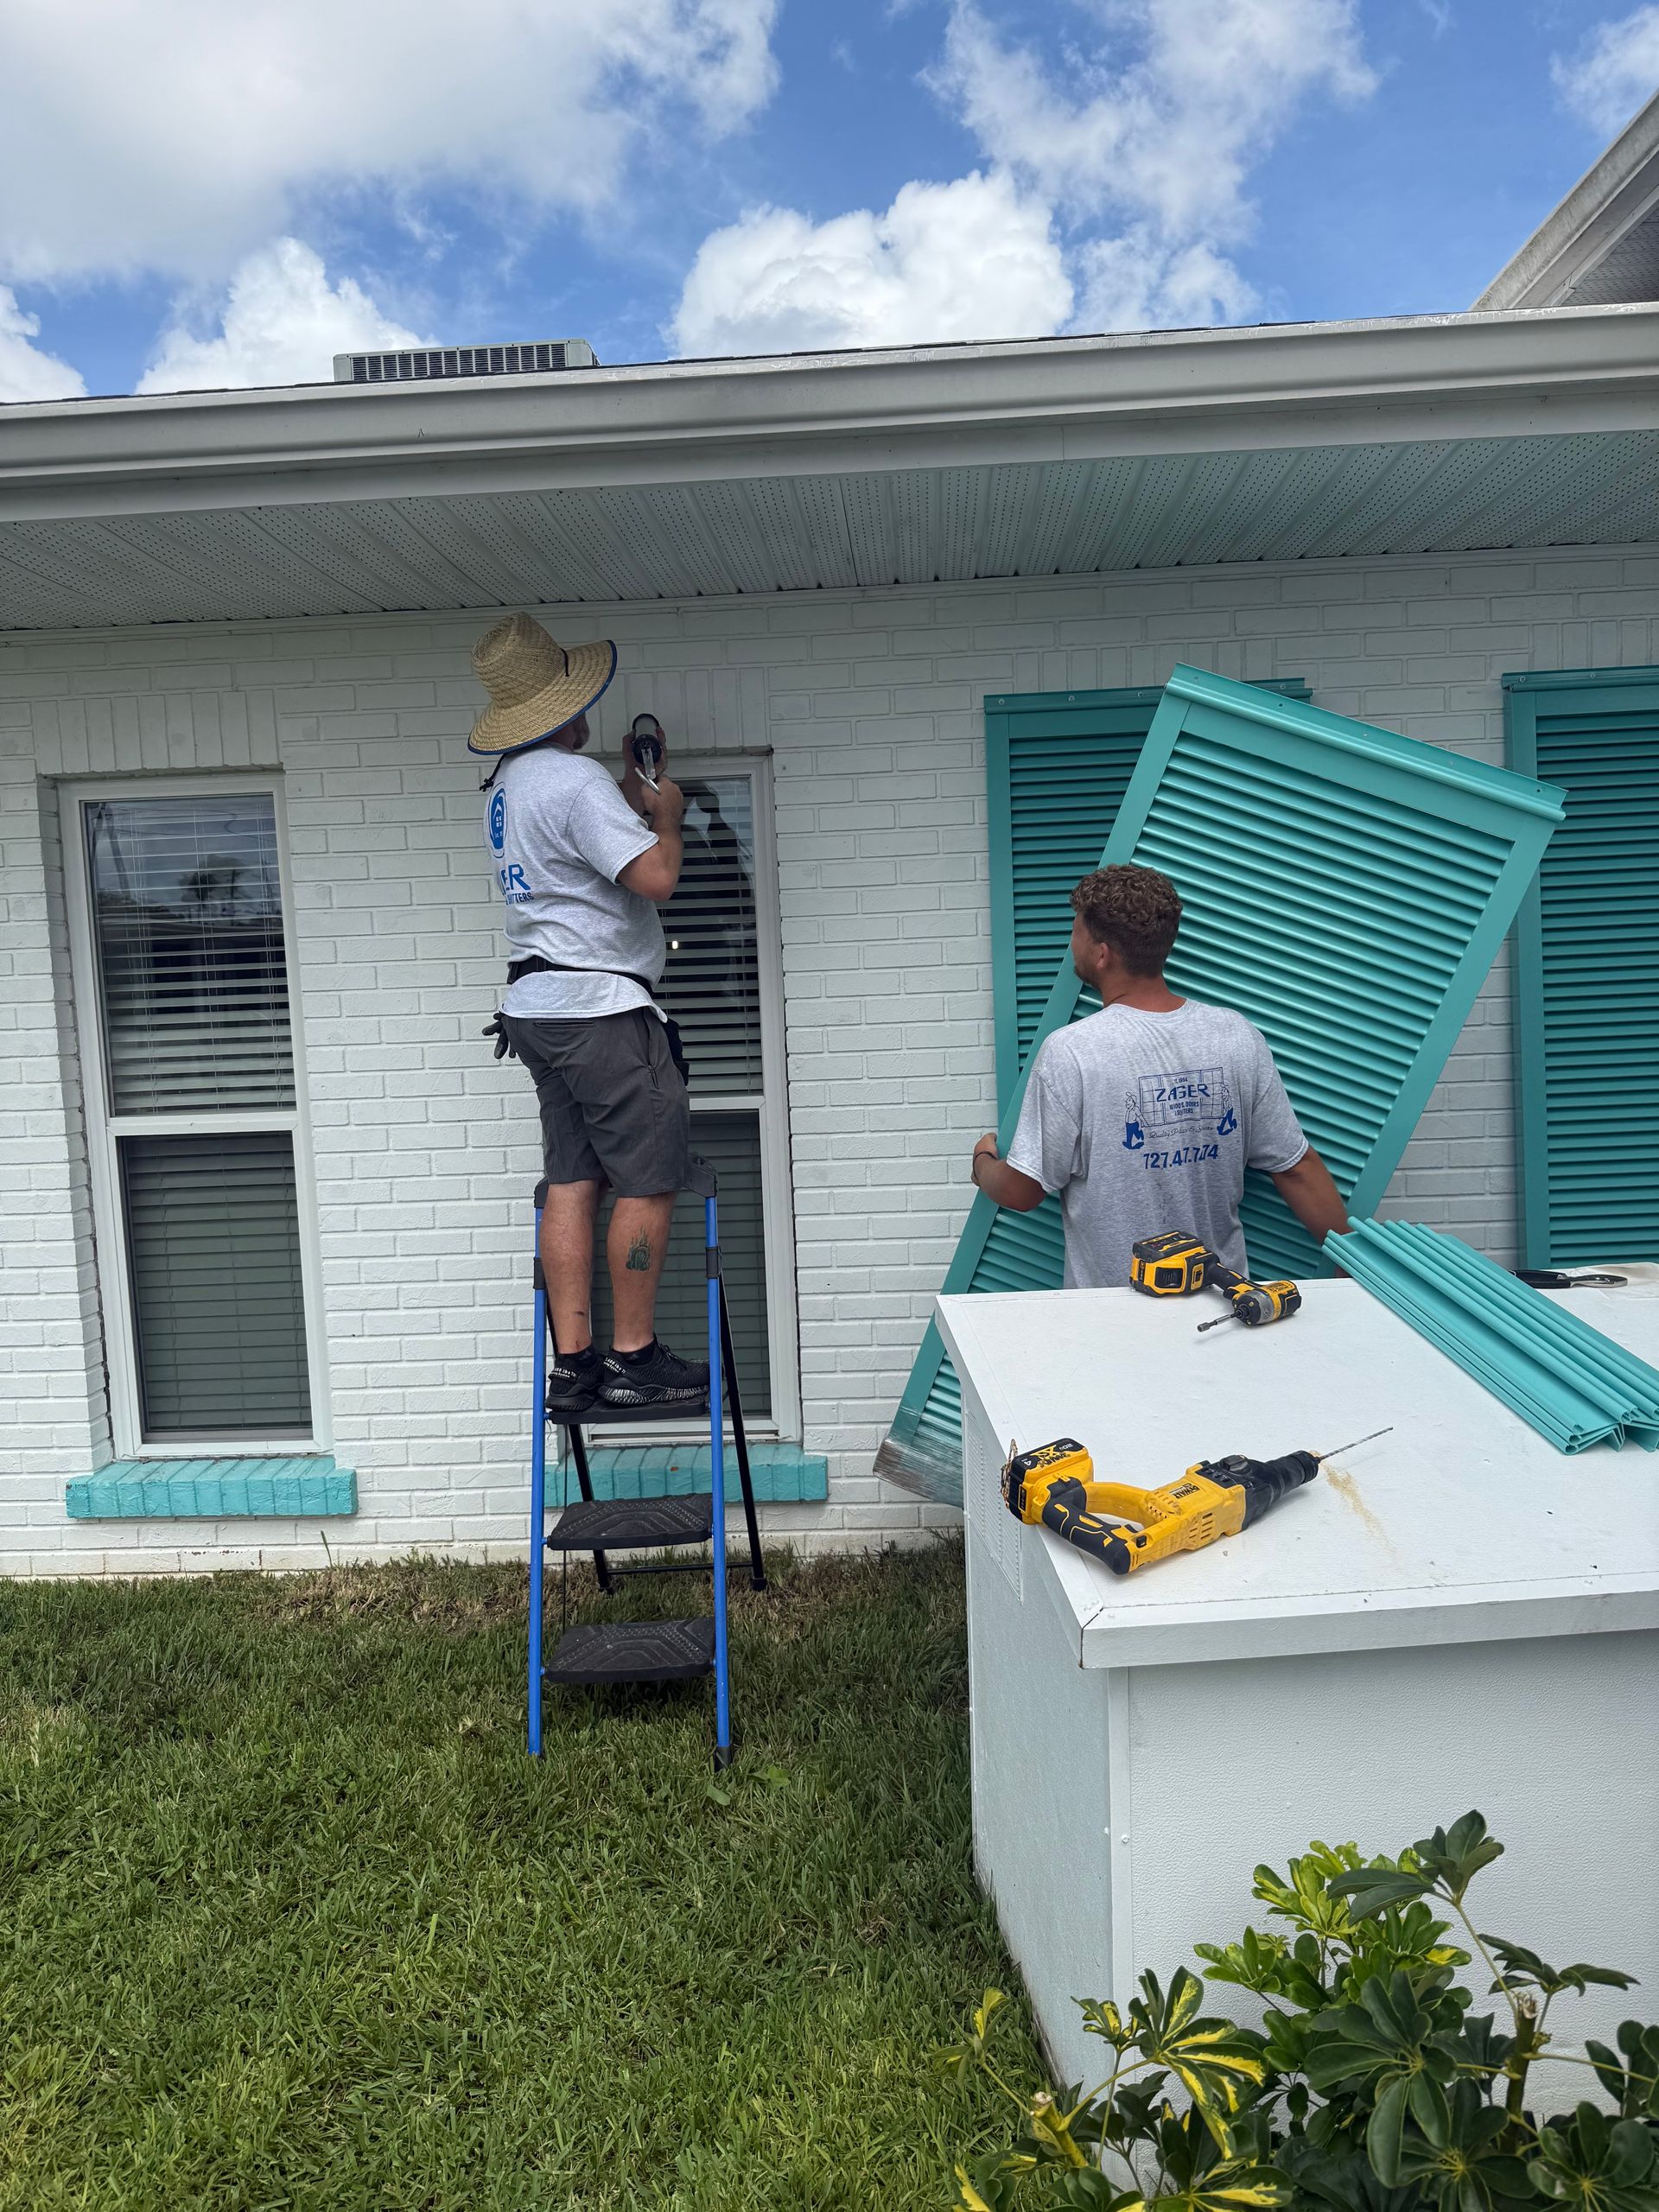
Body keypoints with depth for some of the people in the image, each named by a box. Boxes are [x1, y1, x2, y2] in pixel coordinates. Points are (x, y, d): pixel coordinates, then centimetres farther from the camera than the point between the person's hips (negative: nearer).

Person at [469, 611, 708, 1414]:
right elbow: (655, 878, -19)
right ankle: (634, 1360, 4)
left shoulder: (507, 786, 16)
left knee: (572, 1181, 8)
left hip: (539, 1007, 9)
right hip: (600, 1004, -9)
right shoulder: (576, 780, -14)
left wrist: (627, 803, 22)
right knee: (648, 1182, -2)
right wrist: (665, 817, -1)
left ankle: (572, 1365, 11)